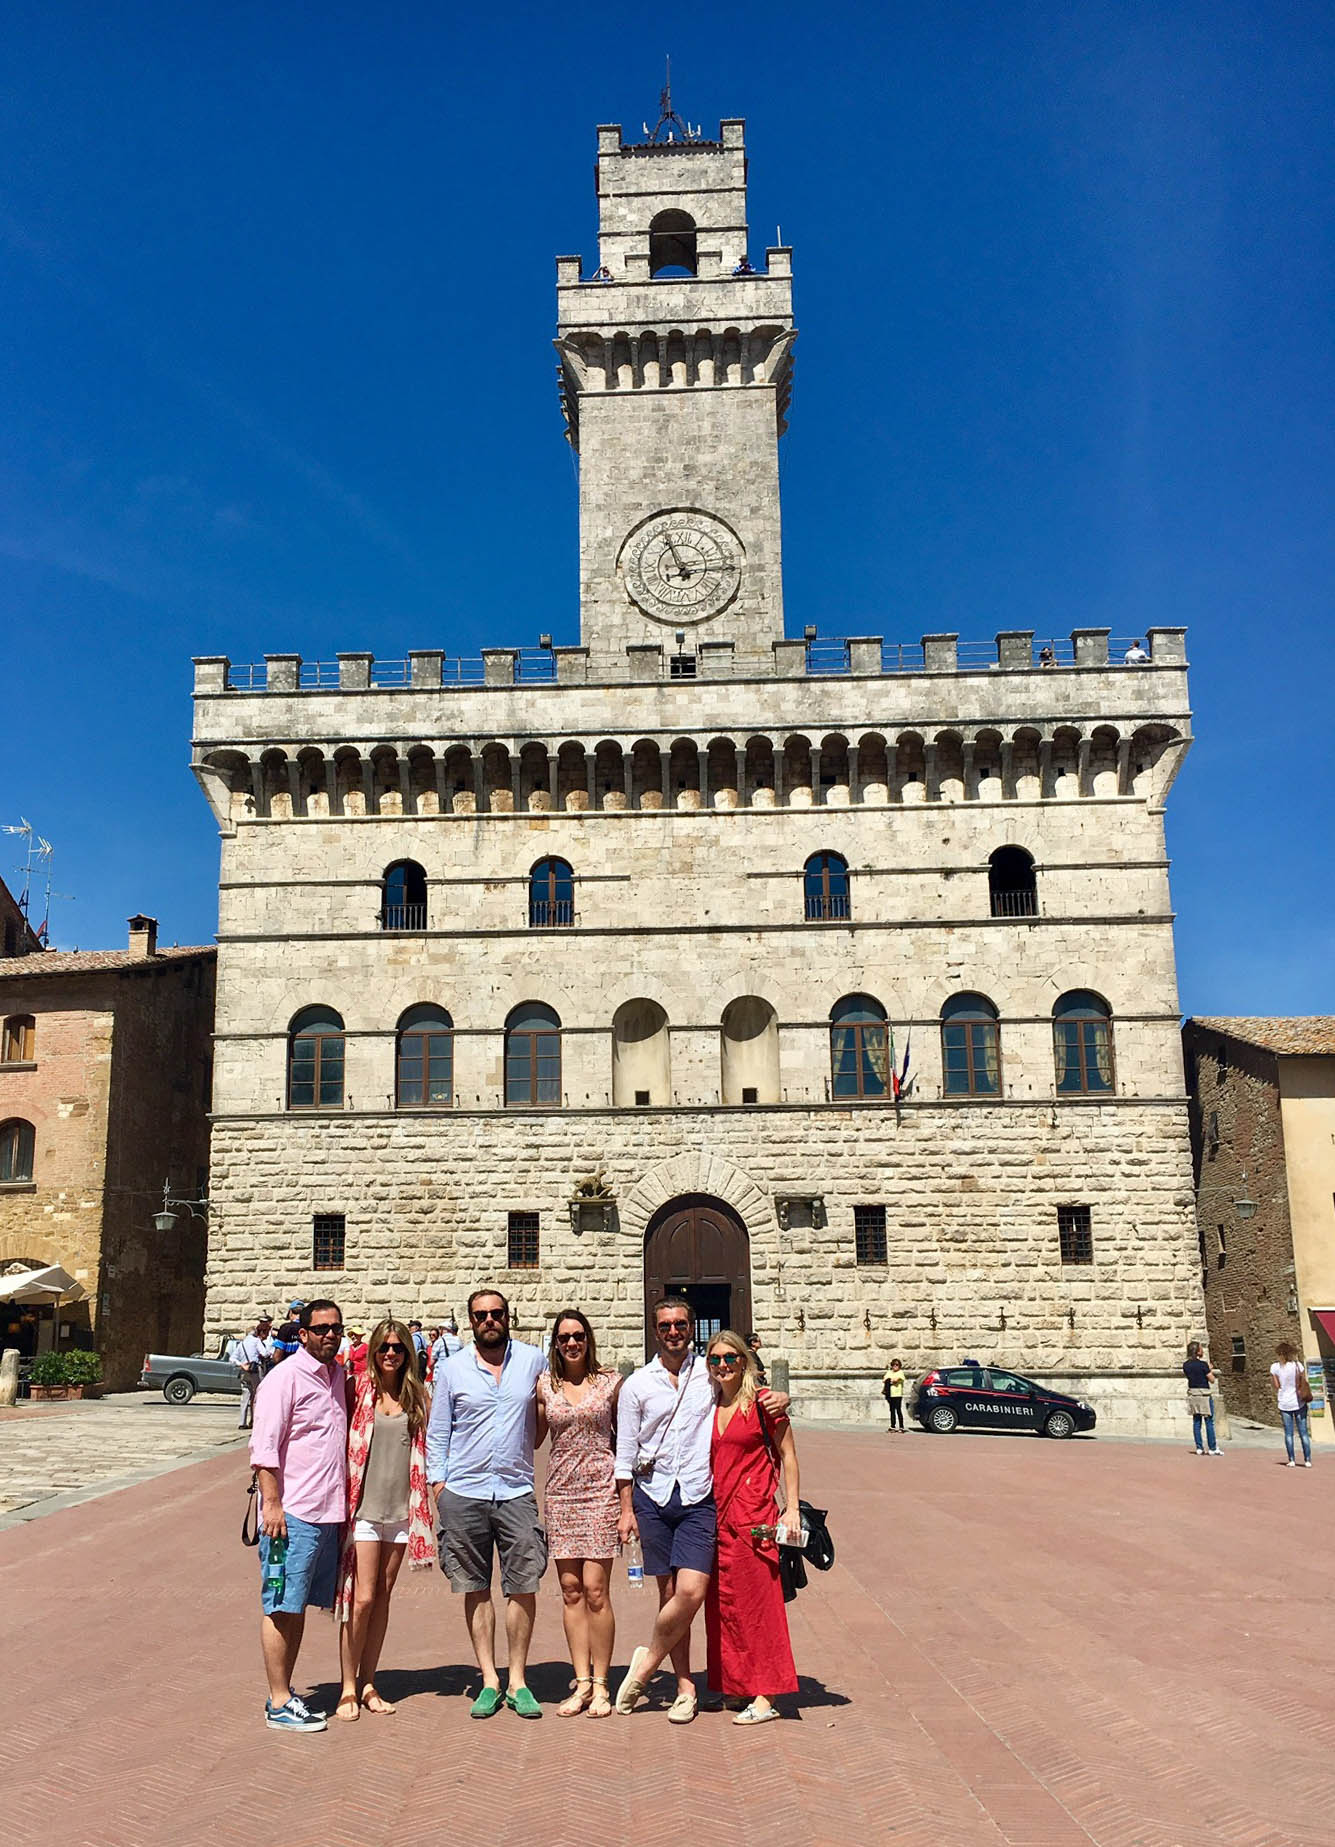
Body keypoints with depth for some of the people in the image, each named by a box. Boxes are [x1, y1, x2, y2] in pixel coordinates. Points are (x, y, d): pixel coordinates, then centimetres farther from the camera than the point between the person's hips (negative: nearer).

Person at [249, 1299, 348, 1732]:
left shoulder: (338, 1375, 13)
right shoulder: (285, 1378, -10)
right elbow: (264, 1446, -13)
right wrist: (272, 1504, -17)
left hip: (328, 1513, 7)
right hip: (292, 1513, -7)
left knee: (299, 1605, 14)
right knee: (282, 1607, 0)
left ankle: (286, 1692, 22)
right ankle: (279, 1704, 7)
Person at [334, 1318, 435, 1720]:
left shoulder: (417, 1396, 6)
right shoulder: (357, 1389, -4)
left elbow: (427, 1447, 12)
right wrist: (342, 1501, -8)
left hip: (401, 1508, 4)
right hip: (364, 1507, -4)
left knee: (383, 1598, 10)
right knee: (362, 1598, -5)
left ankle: (367, 1683, 21)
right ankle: (348, 1688, 8)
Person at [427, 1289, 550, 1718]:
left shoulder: (534, 1360, 4)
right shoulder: (451, 1369, 4)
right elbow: (437, 1431, 9)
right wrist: (438, 1480, 0)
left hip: (517, 1490, 0)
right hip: (463, 1493, 0)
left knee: (523, 1587, -1)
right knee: (476, 1589, 6)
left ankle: (518, 1681, 11)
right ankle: (489, 1681, 16)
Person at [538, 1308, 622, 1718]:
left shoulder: (610, 1382, 2)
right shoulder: (545, 1385, 5)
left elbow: (623, 1436, 9)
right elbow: (532, 1437, 16)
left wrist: (624, 1484, 4)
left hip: (601, 1489, -2)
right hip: (561, 1491, 2)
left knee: (594, 1588, -5)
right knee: (570, 1589, 4)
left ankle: (600, 1684, 6)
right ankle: (582, 1682, 13)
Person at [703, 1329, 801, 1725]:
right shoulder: (708, 1407, 11)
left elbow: (788, 1457, -3)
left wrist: (792, 1509, -9)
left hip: (754, 1514, -6)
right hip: (717, 1514, 6)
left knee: (757, 1602, -4)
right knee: (723, 1602, 9)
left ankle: (765, 1697, 0)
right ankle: (731, 1685, 21)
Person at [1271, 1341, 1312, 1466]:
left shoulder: (1275, 1367, -7)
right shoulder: (1297, 1365, -11)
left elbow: (1277, 1387, -3)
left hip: (1284, 1404, 1)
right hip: (1299, 1403, -1)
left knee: (1288, 1433, 6)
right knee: (1303, 1432, 6)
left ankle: (1291, 1460, 4)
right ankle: (1307, 1460, 7)